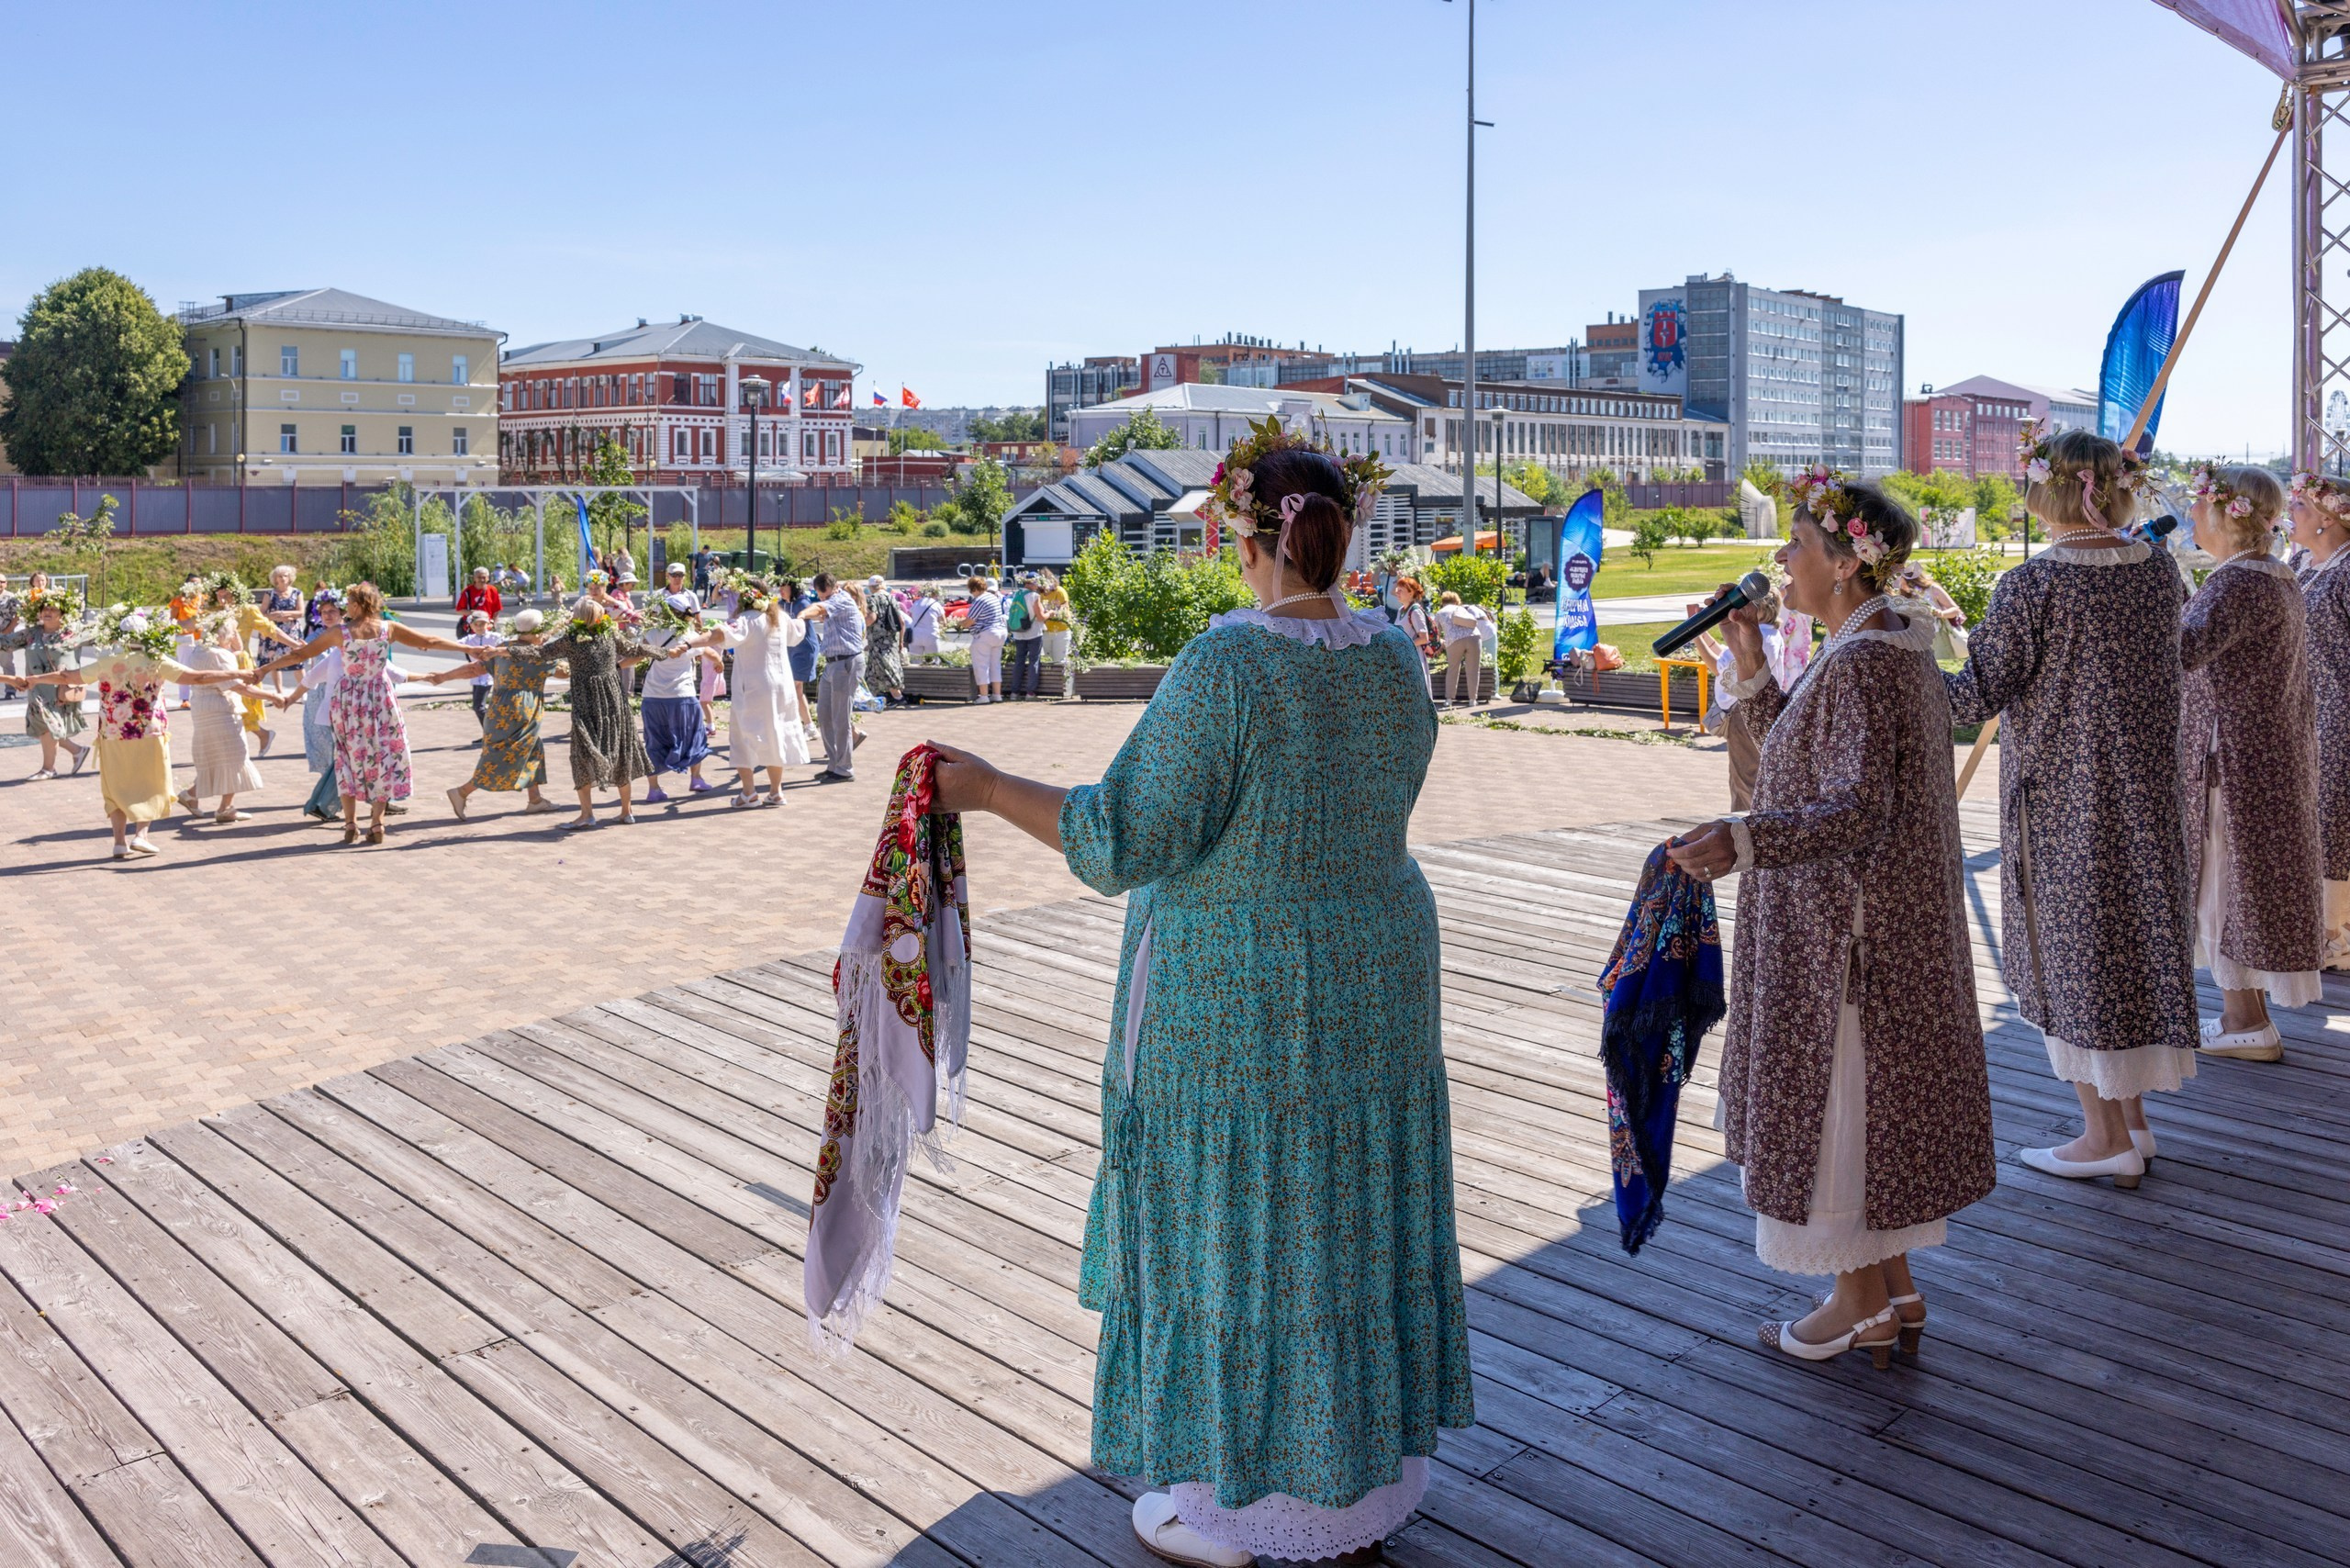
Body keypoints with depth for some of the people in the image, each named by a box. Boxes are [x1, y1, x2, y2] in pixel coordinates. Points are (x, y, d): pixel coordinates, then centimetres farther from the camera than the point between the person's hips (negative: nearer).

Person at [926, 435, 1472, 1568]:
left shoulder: (1226, 665, -22)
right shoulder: (1394, 659, 0)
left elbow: (1127, 842, -23)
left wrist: (990, 790, -14)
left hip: (1234, 995, -6)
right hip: (1373, 975, 7)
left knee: (1231, 1228, 8)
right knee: (1351, 1217, 18)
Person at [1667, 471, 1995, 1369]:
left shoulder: (1861, 662, -22)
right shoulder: (1890, 643, 10)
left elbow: (1859, 810, -30)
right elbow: (1799, 756, 15)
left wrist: (1742, 841, -42)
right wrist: (1751, 664, 8)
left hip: (1845, 926, -11)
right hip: (1877, 917, 11)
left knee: (1836, 1098, 3)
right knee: (1872, 1096, 18)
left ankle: (1859, 1302, 18)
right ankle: (1895, 1292, 30)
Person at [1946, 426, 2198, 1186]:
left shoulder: (2031, 586, -19)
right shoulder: (2158, 568, 0)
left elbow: (1974, 697, -18)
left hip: (2062, 801, -6)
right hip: (2144, 792, 6)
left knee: (2075, 952, 5)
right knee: (2137, 940, 16)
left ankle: (2106, 1135, 13)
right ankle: (2132, 1118, 27)